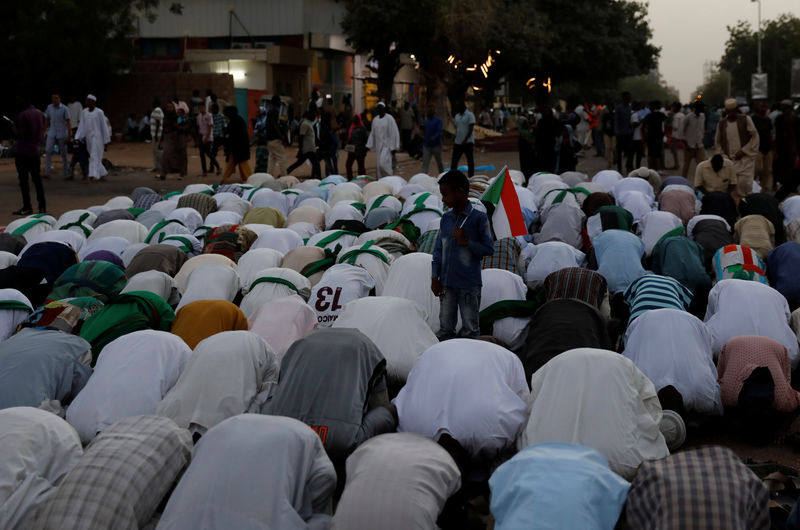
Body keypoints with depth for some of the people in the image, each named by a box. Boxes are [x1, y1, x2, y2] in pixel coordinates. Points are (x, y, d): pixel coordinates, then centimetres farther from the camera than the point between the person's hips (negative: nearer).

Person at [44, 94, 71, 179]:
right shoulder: (49, 107, 4)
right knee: (48, 151, -11)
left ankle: (65, 173, 16)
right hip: (51, 134, 3)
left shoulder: (64, 109, -7)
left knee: (63, 153, 5)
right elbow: (47, 120, 14)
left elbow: (68, 123, -6)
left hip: (62, 134, -3)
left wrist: (68, 136, -11)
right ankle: (47, 172, -11)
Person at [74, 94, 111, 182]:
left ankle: (93, 175, -21)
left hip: (97, 136, -6)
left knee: (94, 156, -15)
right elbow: (81, 126, 6)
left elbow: (104, 126, -5)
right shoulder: (84, 112, 7)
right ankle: (102, 173, 27)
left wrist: (106, 140, -6)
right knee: (93, 157, 12)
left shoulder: (99, 112, -8)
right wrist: (77, 138, -3)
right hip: (88, 137, 6)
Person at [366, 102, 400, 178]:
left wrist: (393, 148, -14)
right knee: (379, 166, 4)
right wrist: (368, 146, 7)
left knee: (383, 164, -18)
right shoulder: (375, 119, 10)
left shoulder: (389, 119, -9)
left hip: (387, 145, -6)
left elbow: (394, 133, -10)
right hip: (378, 146, 6)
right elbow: (372, 134, 14)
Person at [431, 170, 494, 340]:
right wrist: (435, 278, 6)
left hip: (469, 283, -5)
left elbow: (489, 249, -6)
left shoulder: (479, 218, -7)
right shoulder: (446, 218, 8)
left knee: (470, 329, 3)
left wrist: (466, 243, -18)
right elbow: (438, 250, 12)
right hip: (447, 283, 5)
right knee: (445, 328, 10)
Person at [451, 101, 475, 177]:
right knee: (454, 161, 1)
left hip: (468, 142, -6)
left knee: (470, 160, 1)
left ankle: (471, 177, 6)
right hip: (458, 142, 6)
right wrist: (456, 140, 12)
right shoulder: (457, 116, 15)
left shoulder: (470, 115, -7)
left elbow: (471, 129, -13)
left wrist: (464, 140, -18)